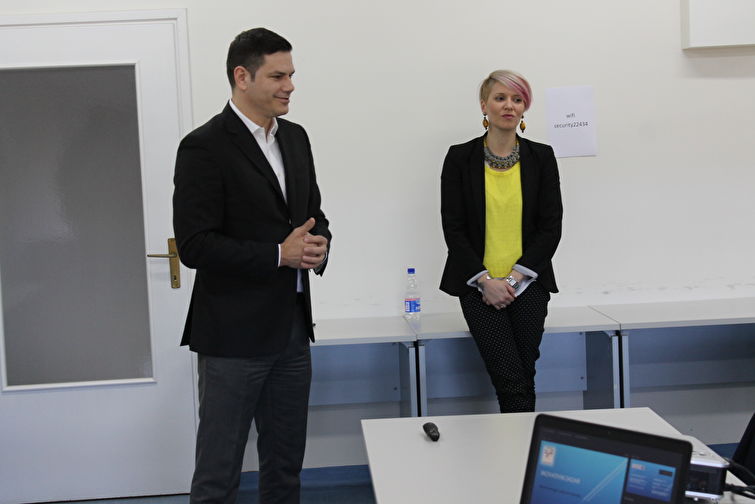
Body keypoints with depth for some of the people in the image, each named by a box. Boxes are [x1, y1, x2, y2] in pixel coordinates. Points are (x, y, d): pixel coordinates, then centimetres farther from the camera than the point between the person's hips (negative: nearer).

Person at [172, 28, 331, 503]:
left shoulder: (295, 138, 10)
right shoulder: (204, 147, -12)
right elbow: (195, 245, -17)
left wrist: (318, 243, -3)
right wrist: (278, 255, -18)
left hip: (292, 327, 7)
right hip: (234, 333, -7)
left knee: (286, 464, 17)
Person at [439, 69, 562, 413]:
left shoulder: (541, 157, 4)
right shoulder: (460, 157, 1)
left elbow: (551, 226, 2)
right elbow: (453, 227, -1)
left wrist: (515, 278, -8)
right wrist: (486, 281, -10)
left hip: (527, 282, 2)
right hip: (479, 283, -1)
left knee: (523, 378, -6)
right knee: (511, 378, -14)